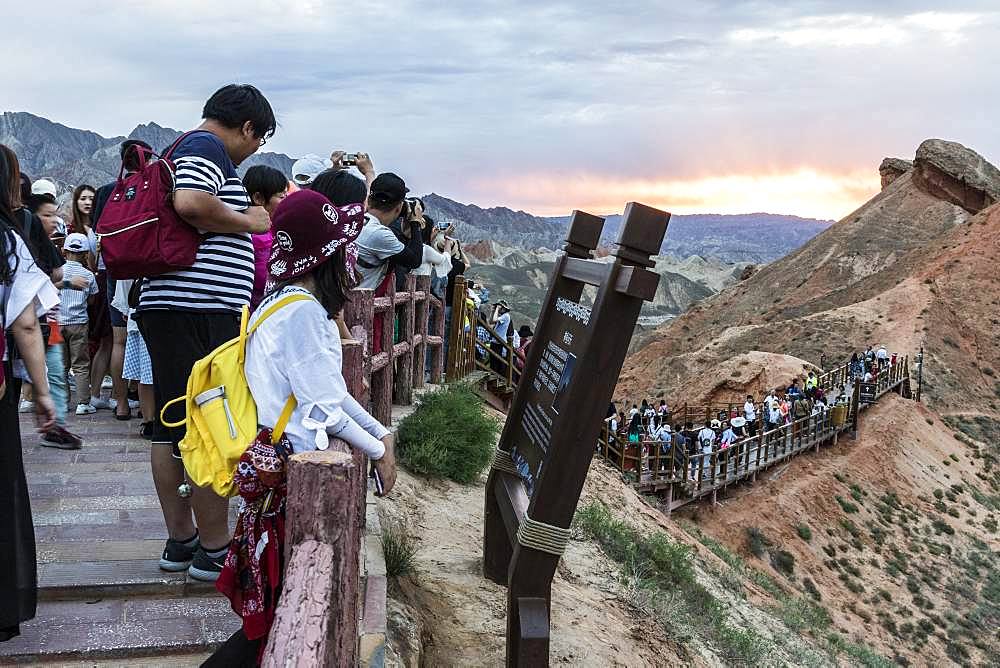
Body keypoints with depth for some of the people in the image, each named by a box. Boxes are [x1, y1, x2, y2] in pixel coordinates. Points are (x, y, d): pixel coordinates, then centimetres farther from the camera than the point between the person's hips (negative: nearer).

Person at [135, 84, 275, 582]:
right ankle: (214, 550, 3)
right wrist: (248, 221, -11)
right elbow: (190, 203, -25)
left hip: (165, 305, 10)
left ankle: (180, 541, 21)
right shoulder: (208, 147, -7)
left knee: (173, 424, 12)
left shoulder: (181, 149, 23)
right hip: (202, 310, -10)